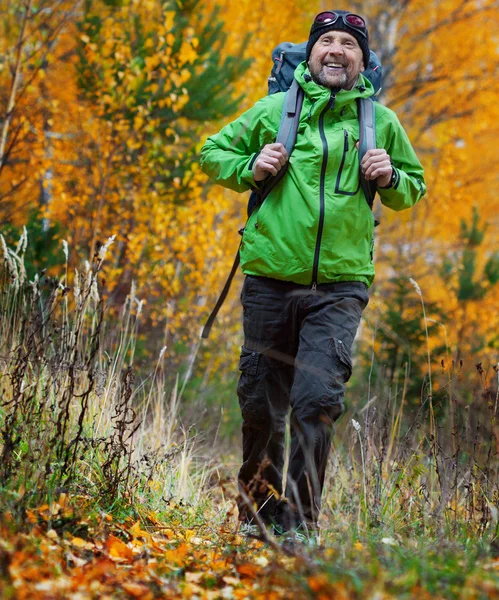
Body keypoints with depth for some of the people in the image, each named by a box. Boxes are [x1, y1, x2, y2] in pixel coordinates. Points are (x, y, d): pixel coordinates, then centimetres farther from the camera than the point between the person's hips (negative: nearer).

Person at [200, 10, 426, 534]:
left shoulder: (381, 122, 8)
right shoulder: (273, 110, 6)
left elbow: (414, 188, 20)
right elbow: (212, 152, 17)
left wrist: (390, 178, -3)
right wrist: (251, 168, -3)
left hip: (340, 285, -1)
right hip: (271, 280, 1)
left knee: (317, 400, -15)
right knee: (261, 405, 8)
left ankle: (297, 523, -7)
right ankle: (257, 513, 27)